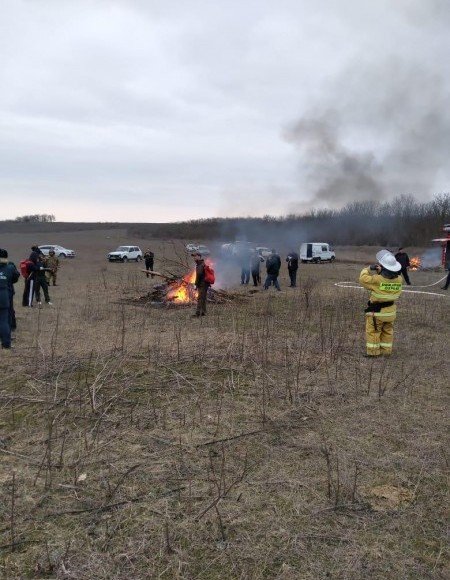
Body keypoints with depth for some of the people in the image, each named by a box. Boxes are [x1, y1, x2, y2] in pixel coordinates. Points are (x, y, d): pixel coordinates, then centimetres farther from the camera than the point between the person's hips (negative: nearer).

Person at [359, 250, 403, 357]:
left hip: (376, 312, -5)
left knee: (373, 332, 7)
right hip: (391, 312, 5)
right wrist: (381, 272, -3)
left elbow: (363, 278, -12)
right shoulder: (398, 279, -8)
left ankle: (373, 351, 9)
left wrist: (369, 269, -1)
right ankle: (386, 350, 24)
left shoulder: (377, 280, -24)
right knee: (388, 331, 18)